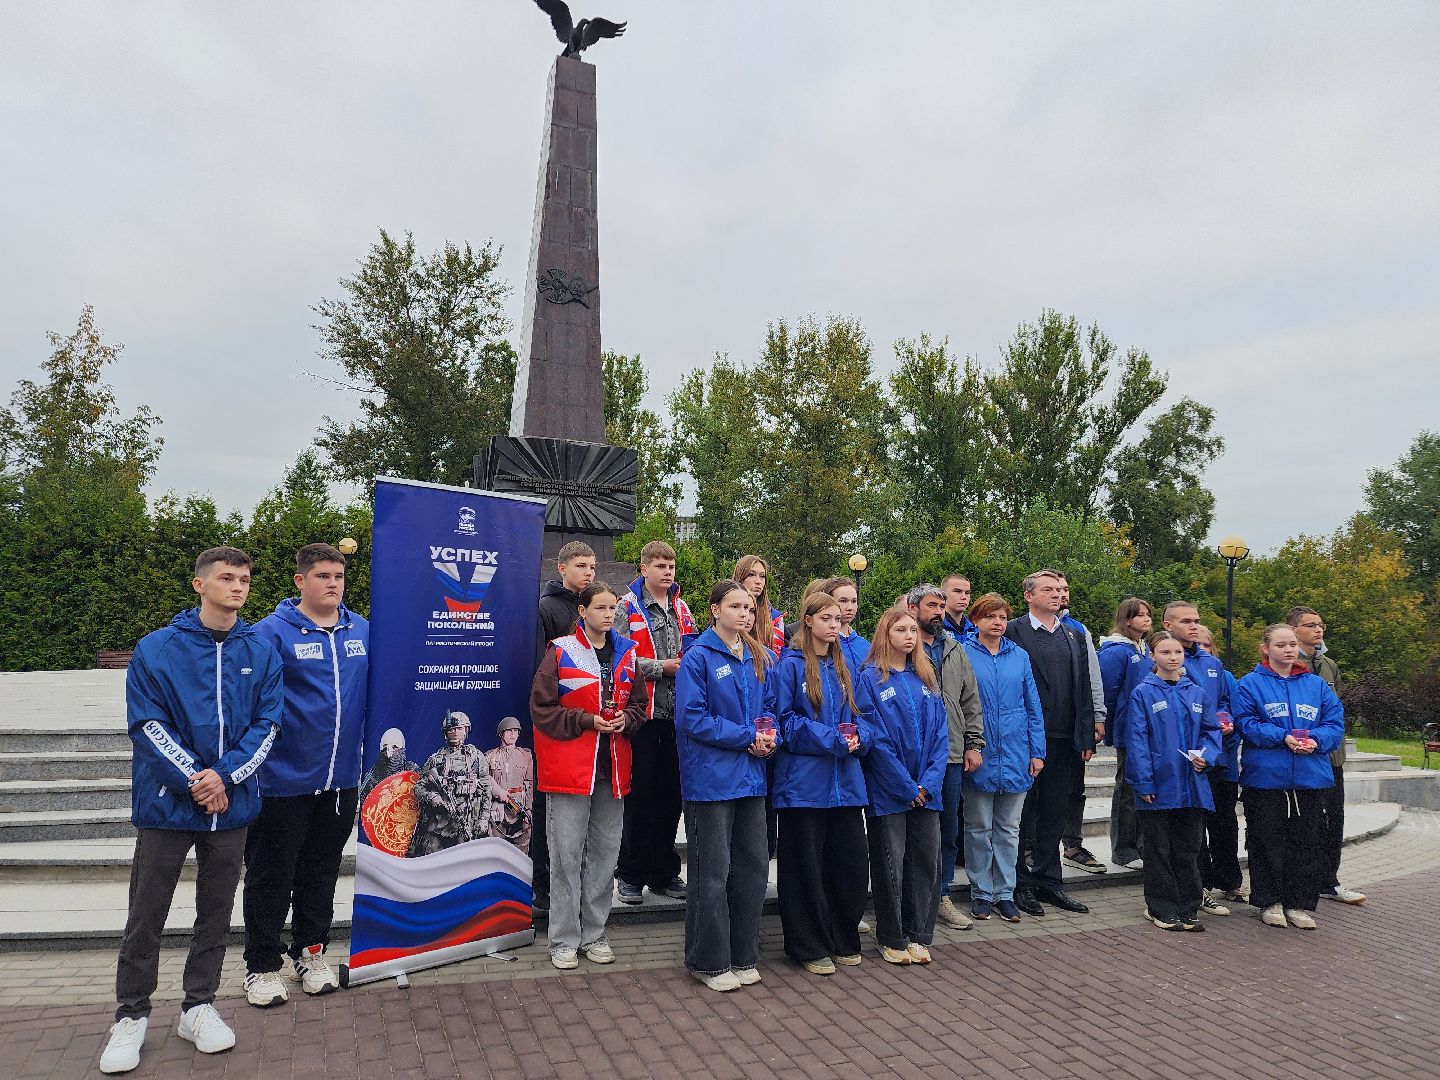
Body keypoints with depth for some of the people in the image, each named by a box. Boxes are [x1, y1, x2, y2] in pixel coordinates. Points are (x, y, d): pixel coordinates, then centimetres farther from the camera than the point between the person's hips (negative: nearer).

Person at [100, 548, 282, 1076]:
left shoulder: (261, 651, 1)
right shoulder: (156, 648, -5)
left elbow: (268, 722, -1)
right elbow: (147, 724, -8)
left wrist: (224, 775, -14)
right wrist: (193, 779, -15)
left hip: (232, 805, 2)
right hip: (166, 803, -2)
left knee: (216, 912, 12)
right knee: (146, 915, 8)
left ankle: (199, 1006, 28)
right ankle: (131, 1015, 26)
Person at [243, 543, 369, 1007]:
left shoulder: (362, 631, 5)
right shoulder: (273, 632, -10)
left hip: (341, 779, 4)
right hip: (285, 779, -4)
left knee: (321, 872, 18)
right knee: (271, 876, 10)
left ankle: (310, 951, 35)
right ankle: (262, 966, 27)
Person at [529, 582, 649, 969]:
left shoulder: (626, 653, 8)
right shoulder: (561, 652, -5)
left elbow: (640, 703, 15)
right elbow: (542, 708, -7)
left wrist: (626, 719, -6)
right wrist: (588, 720, -14)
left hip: (612, 769, 5)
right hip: (569, 767, -4)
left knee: (605, 853, 12)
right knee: (567, 854, 2)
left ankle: (594, 935, 26)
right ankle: (564, 941, 16)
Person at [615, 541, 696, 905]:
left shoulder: (680, 608, 14)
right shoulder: (628, 606, -4)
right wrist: (662, 666, -14)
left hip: (676, 712, 6)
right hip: (644, 712, -5)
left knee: (671, 793, 11)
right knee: (640, 792, 2)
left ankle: (664, 872, 23)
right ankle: (631, 873, 15)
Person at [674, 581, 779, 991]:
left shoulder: (762, 659, 10)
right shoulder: (698, 657, -10)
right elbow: (693, 718, -15)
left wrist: (770, 738, -7)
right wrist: (748, 736, -16)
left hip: (751, 775, 6)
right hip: (710, 777, -6)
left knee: (753, 866, 12)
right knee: (712, 872, 3)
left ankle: (743, 956, 28)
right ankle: (709, 961, 19)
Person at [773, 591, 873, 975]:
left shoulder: (842, 667, 13)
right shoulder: (790, 664, -5)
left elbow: (857, 715, 16)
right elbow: (785, 719, -10)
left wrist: (859, 736, -6)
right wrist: (830, 739, -17)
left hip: (845, 781, 6)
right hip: (804, 780, -5)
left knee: (850, 863, 10)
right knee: (806, 866, 4)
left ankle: (844, 941, 27)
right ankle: (810, 947, 18)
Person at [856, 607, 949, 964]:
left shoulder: (926, 678, 9)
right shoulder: (871, 678, -7)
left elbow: (941, 734, 5)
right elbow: (877, 739, -12)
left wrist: (928, 783, -8)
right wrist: (907, 787, -13)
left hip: (925, 791, 5)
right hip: (887, 791, -5)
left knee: (927, 862, 9)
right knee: (890, 865, 5)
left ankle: (918, 936, 24)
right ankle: (891, 939, 20)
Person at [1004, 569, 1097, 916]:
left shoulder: (1074, 635, 13)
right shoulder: (1013, 632, -7)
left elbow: (1083, 689, 13)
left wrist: (1086, 737, 8)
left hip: (1064, 740, 6)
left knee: (1055, 812, 14)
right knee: (1023, 812, 4)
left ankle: (1047, 880, 26)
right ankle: (1021, 883, 16)